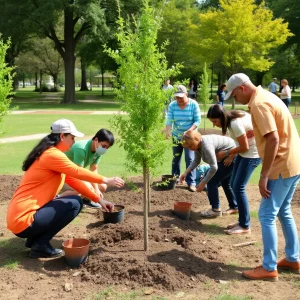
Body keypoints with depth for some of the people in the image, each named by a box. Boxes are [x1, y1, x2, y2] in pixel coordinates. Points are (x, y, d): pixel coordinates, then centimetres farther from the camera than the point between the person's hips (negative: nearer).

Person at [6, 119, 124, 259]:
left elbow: (73, 179, 16)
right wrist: (106, 180, 1)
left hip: (18, 216, 10)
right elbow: (78, 172, -12)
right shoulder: (53, 154, -15)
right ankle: (40, 246, -4)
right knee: (75, 203, -8)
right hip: (23, 220, -10)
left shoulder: (50, 153, 16)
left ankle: (34, 239, 16)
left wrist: (98, 199, 13)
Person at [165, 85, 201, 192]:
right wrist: (167, 131, -33)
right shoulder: (172, 105, -8)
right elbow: (169, 120, -14)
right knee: (175, 158, 12)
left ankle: (191, 182, -5)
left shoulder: (193, 104, -13)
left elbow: (197, 121, -13)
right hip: (176, 136, 3)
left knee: (190, 159, -9)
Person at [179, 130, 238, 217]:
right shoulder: (197, 144, -5)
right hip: (225, 157, 11)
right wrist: (186, 173, -5)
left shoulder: (206, 145, -34)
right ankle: (234, 207, 36)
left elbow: (214, 167, -34)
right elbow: (196, 161, 6)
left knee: (212, 182, -10)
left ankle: (215, 209, -2)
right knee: (225, 182, 23)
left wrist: (203, 183, -29)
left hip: (231, 157, -11)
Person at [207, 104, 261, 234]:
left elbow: (244, 147, -22)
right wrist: (231, 155, 6)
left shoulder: (236, 123, -28)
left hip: (253, 153, -10)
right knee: (234, 184, 9)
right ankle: (242, 220, 17)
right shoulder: (231, 119, 1)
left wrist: (226, 153, -11)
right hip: (245, 152, 10)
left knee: (238, 187, -10)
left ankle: (245, 226, -2)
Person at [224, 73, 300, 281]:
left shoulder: (259, 104, -18)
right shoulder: (265, 96, 14)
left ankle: (269, 268, 5)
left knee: (267, 215, -3)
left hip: (282, 166, -10)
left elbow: (273, 139, -25)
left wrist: (264, 176, -22)